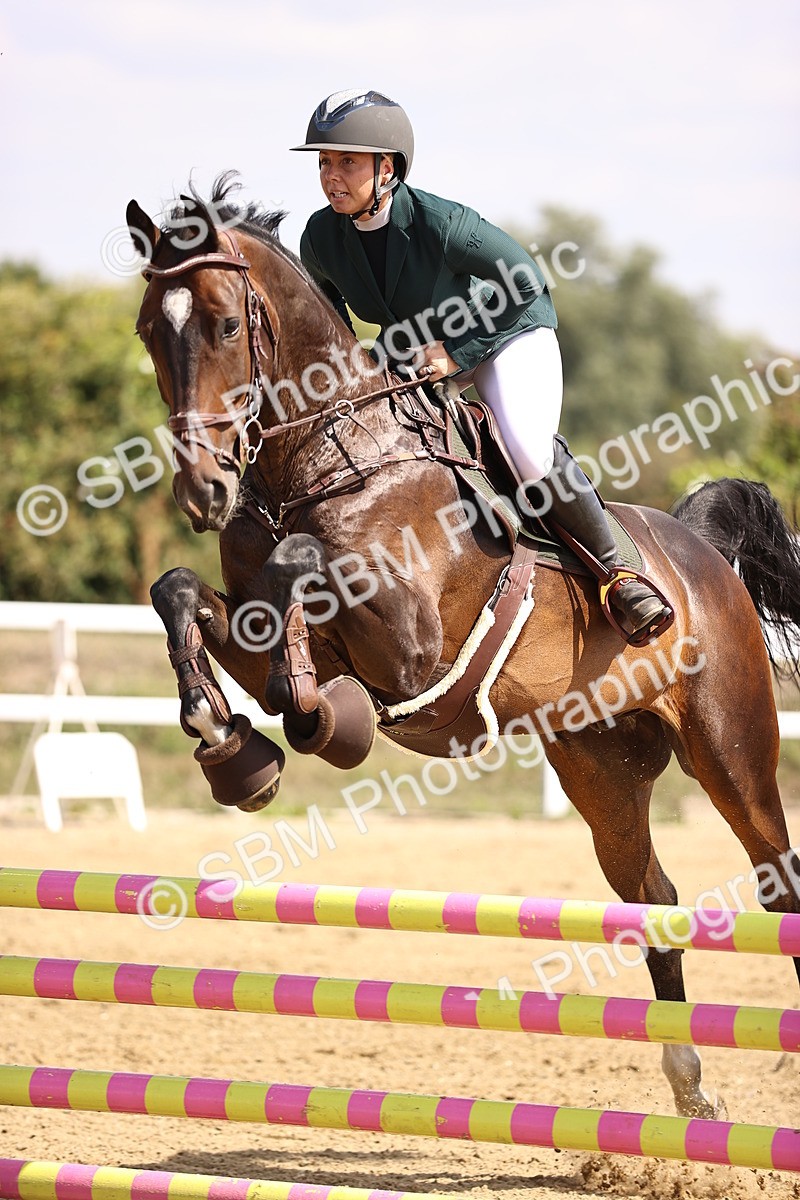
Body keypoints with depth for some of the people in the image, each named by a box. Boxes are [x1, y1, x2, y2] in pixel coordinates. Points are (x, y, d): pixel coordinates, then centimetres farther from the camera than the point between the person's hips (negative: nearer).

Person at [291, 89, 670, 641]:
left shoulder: (441, 223, -31)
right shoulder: (321, 238, -15)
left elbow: (528, 283, -23)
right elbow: (325, 306, 9)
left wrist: (458, 351, -25)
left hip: (510, 332, -6)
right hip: (414, 351, 6)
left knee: (530, 452, -30)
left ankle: (617, 569, -11)